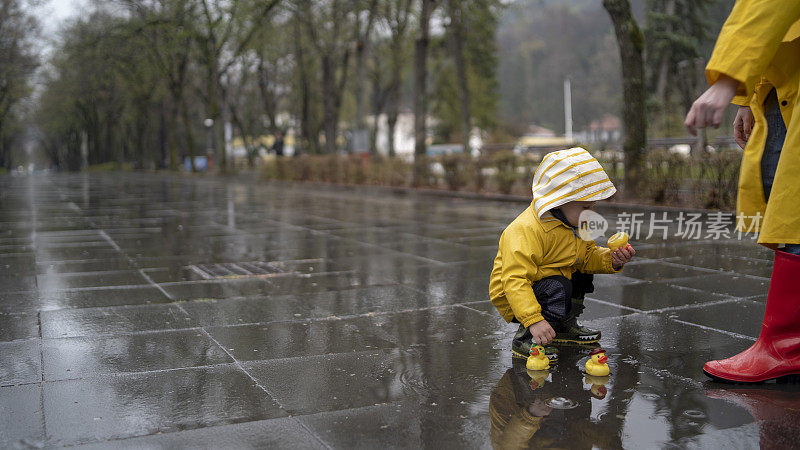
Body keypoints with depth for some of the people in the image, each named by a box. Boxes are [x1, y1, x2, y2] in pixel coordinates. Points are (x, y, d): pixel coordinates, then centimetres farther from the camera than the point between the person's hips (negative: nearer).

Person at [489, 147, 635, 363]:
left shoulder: (576, 224, 2)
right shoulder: (526, 231, -31)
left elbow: (587, 256, 14)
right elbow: (515, 281, -36)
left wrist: (611, 260, -8)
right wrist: (534, 320, -44)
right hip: (513, 297, -9)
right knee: (557, 289, -33)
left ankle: (565, 326, 29)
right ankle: (525, 339, -17)